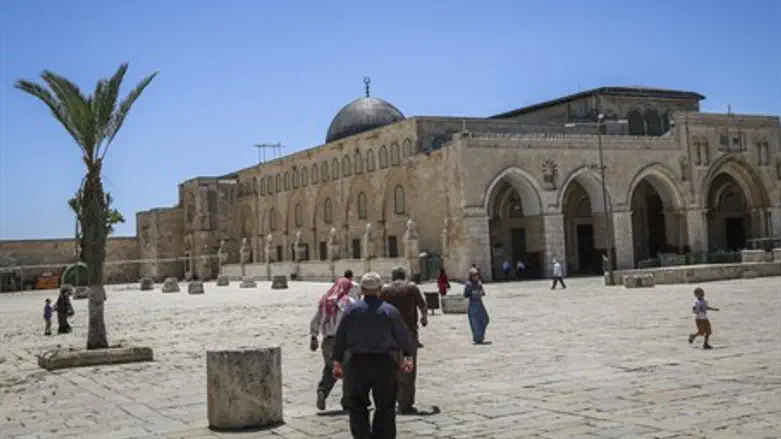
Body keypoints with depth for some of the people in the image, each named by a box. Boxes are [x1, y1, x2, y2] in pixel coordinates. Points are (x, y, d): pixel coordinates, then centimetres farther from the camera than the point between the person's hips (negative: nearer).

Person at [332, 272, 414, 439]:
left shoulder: (352, 310, 1)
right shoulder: (390, 311, -3)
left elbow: (340, 337, 1)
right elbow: (403, 337, 1)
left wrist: (337, 362, 6)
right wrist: (407, 356, 17)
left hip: (358, 363, 1)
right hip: (384, 362, -1)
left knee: (358, 403, 13)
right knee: (385, 406, 11)